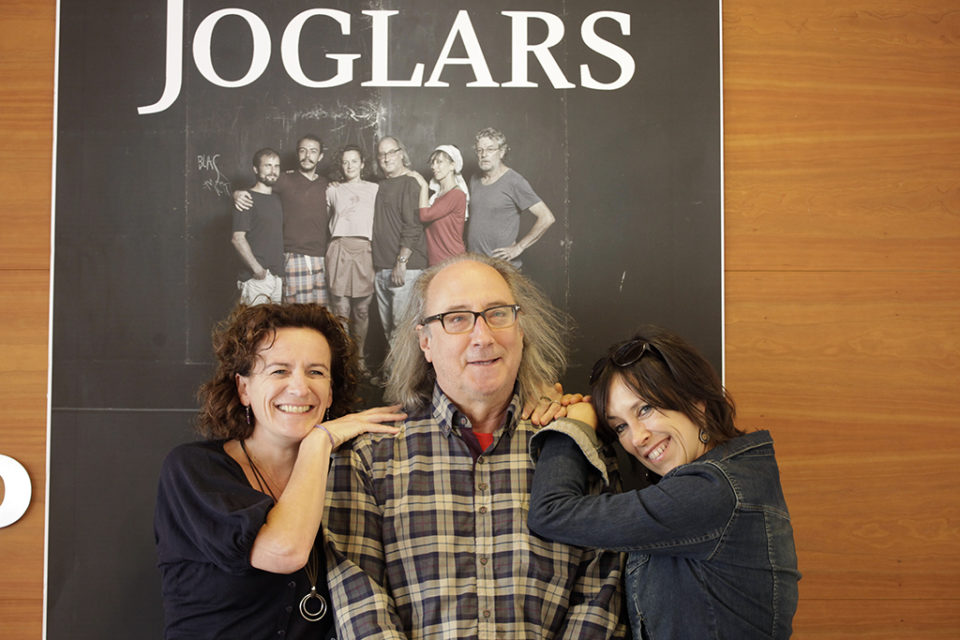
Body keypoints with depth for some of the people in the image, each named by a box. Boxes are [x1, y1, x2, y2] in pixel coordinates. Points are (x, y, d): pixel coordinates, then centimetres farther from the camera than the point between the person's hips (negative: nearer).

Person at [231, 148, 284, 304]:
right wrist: (257, 268, -19)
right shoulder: (248, 199, -7)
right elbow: (238, 238, -15)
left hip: (276, 276, 8)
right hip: (256, 278, -8)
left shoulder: (276, 200, 17)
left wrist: (281, 271, 16)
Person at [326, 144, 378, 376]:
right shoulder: (333, 190, 17)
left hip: (364, 250, 0)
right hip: (339, 249, 0)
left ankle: (359, 358, 12)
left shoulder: (374, 189, 16)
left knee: (362, 309, 1)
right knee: (340, 309, -4)